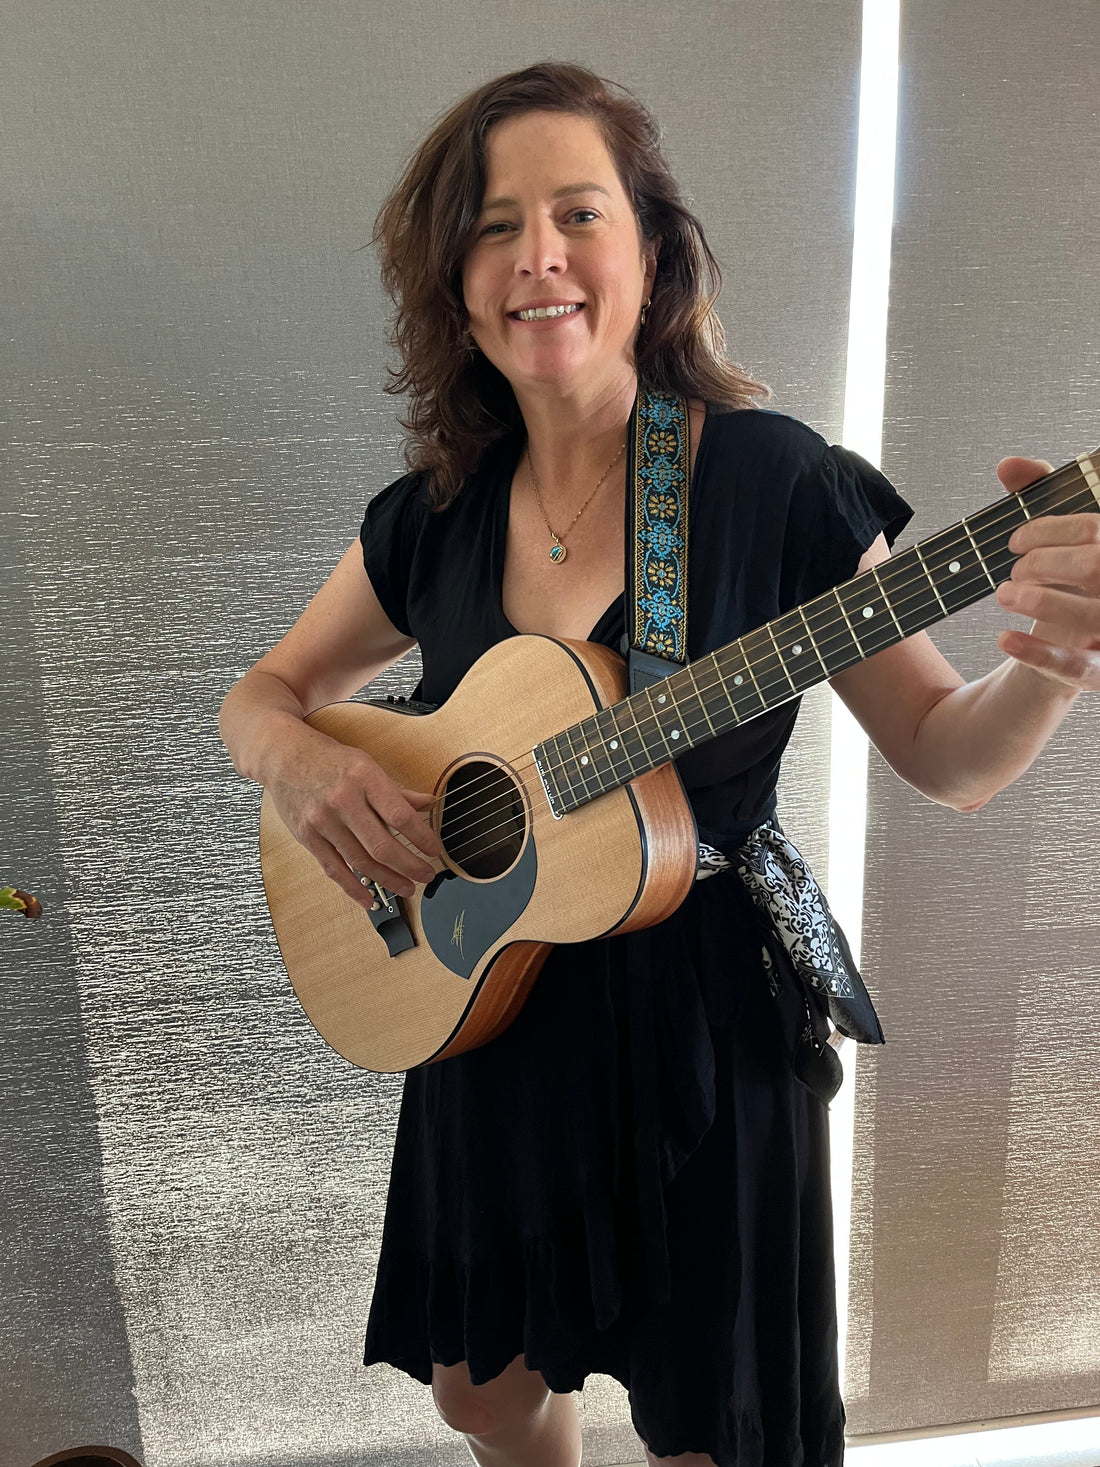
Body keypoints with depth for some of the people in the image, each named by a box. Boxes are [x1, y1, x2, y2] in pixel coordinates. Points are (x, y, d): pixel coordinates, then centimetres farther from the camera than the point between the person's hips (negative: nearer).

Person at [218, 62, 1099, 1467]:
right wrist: (300, 762, -15)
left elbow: (942, 755, -9)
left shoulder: (776, 482, -14)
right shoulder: (433, 517, -3)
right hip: (485, 1005, 4)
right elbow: (262, 694, 8)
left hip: (704, 1028, -3)